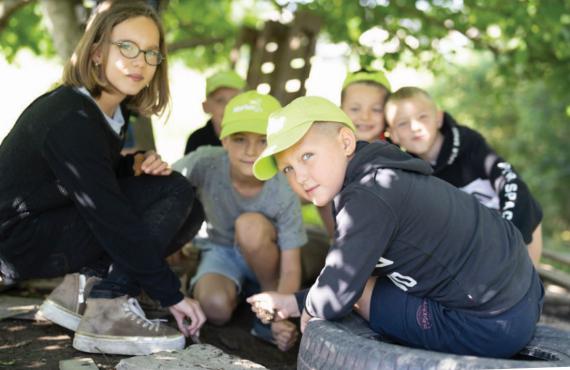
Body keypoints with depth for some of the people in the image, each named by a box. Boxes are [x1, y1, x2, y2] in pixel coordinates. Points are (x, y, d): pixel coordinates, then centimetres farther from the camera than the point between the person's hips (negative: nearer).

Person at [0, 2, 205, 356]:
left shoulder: (109, 108, 3)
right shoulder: (72, 121, -25)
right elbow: (112, 219, -28)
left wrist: (135, 165, -8)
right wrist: (171, 294, -26)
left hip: (54, 219, 9)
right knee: (174, 195, -18)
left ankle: (80, 289, 2)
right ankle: (106, 315, -19)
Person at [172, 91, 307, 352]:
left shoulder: (283, 193, -28)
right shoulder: (207, 163, -26)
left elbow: (291, 270, -27)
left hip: (263, 259, -1)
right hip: (220, 250, 1)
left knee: (251, 224, -35)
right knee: (215, 306, -30)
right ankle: (240, 291, 6)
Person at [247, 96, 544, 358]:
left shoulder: (368, 197, -21)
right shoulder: (385, 178, 10)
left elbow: (336, 298, -20)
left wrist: (308, 307, 2)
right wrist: (295, 302, 13)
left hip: (490, 327, -10)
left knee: (360, 291, 0)